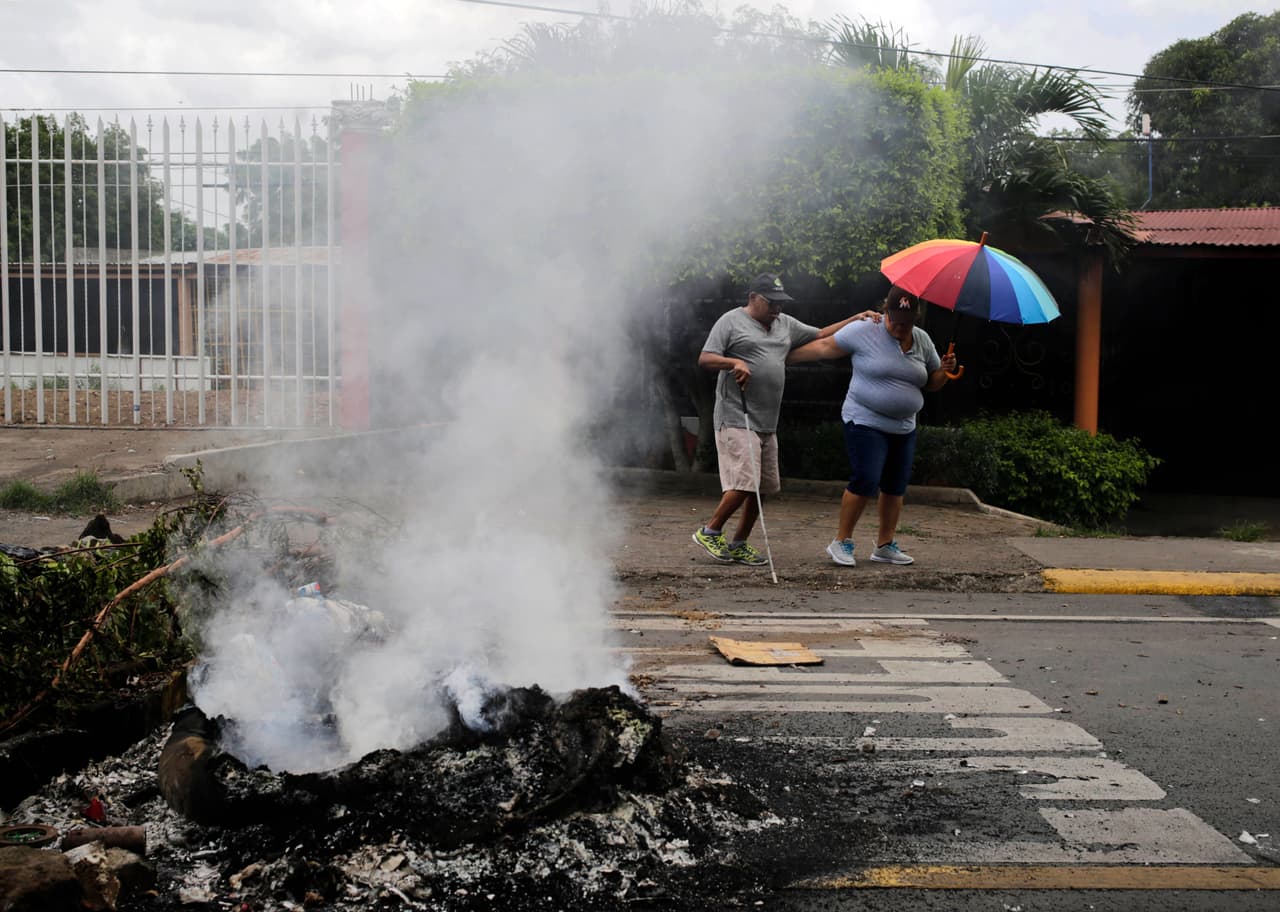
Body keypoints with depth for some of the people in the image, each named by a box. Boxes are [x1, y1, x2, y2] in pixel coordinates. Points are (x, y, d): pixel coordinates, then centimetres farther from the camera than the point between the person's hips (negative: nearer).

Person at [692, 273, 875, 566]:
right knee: (744, 483, -15)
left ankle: (738, 544, 19)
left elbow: (821, 335, 23)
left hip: (768, 423, 8)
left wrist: (858, 319, 14)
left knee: (760, 487, 8)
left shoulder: (785, 324, 19)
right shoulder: (731, 321, -2)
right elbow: (705, 359, -7)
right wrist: (734, 362, -24)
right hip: (737, 419, -8)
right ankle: (710, 531, 2)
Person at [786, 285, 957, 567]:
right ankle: (841, 541, 0)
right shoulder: (864, 331, -8)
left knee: (895, 487, 9)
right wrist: (785, 357, -6)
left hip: (904, 428, 6)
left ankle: (885, 545, 22)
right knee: (865, 481, -14)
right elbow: (824, 347, -4)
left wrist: (945, 370, -5)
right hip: (866, 423, -6)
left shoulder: (922, 340, 8)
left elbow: (932, 383, 16)